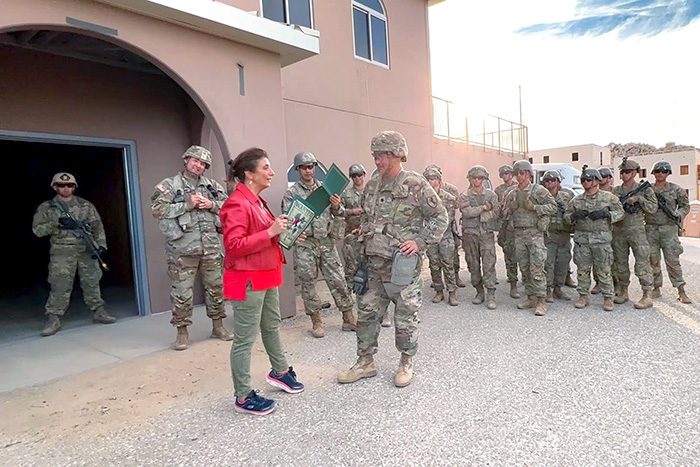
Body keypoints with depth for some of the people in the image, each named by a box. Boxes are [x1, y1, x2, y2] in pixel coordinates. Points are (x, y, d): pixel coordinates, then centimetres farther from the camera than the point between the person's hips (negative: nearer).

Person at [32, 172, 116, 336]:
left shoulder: (85, 205, 9)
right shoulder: (46, 207, 5)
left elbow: (97, 226, 6)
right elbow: (37, 229, 0)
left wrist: (101, 244, -6)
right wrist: (57, 223, -16)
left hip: (86, 249, 2)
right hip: (62, 252, -2)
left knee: (92, 282, 7)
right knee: (60, 286, -5)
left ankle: (98, 312, 18)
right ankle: (54, 319, 2)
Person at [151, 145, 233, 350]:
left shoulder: (212, 185, 13)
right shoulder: (169, 185, 1)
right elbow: (158, 209, -9)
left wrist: (212, 205, -6)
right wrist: (187, 205, -15)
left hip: (211, 246, 4)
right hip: (183, 248, -3)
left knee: (216, 287, 11)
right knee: (182, 291, 2)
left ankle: (218, 326, 26)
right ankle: (182, 332, 16)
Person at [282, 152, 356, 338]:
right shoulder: (291, 193, 2)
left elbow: (338, 214, 10)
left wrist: (337, 207, -12)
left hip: (326, 240, 2)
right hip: (305, 243, -2)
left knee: (337, 279, 4)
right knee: (308, 283, 4)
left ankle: (349, 318, 15)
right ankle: (316, 321, 18)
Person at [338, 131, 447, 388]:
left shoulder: (415, 184, -9)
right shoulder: (371, 186, 10)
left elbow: (440, 217, -5)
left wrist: (419, 242, -14)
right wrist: (364, 231, 10)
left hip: (403, 264, -6)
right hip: (374, 263, 6)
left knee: (405, 316, 6)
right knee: (366, 312, 11)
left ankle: (406, 363, 27)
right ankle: (365, 362, 27)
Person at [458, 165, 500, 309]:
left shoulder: (491, 195, 10)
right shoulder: (464, 196, 5)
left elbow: (495, 213, 1)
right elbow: (467, 212, -11)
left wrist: (477, 214, -5)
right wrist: (483, 208, -7)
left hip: (486, 234, 0)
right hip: (469, 234, 1)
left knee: (489, 264, -7)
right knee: (473, 265, 6)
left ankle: (491, 296, -4)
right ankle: (479, 292, 20)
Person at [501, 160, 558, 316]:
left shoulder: (539, 190, -1)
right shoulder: (511, 194, 13)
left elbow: (553, 207, -5)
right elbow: (505, 214, 18)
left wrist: (534, 207, -15)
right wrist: (511, 208, -2)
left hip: (535, 233, -5)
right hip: (519, 234, 5)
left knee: (537, 269, -9)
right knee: (524, 269, 9)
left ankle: (541, 301, -2)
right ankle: (531, 298, 20)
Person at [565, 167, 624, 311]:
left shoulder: (609, 197, 3)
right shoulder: (576, 200, 10)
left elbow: (620, 212, 2)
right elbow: (566, 215, 12)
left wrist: (604, 214, -14)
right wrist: (574, 215, -10)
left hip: (602, 239, -2)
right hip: (581, 239, 2)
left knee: (603, 270, 1)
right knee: (583, 269, 6)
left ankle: (608, 298, 11)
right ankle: (583, 296, 16)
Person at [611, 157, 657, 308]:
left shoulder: (643, 189, 2)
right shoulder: (615, 191, 9)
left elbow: (653, 208, -1)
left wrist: (639, 198, -13)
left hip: (637, 231, -3)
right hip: (618, 232, 4)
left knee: (642, 263, -6)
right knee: (620, 263, 9)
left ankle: (647, 297, -1)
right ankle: (623, 292, 22)